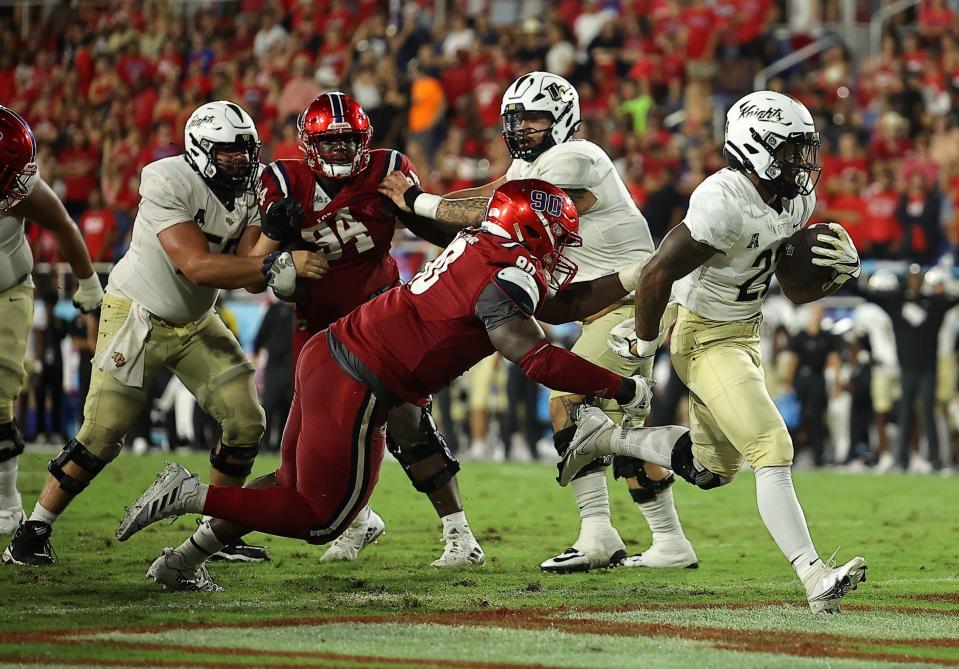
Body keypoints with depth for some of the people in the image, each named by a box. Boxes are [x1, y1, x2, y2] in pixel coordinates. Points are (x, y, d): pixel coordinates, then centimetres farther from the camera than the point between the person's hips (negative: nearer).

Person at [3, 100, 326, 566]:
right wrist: (279, 265, -39)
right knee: (101, 435, -10)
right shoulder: (167, 183, -25)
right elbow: (197, 266, -34)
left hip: (197, 322, 7)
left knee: (246, 423, -1)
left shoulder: (250, 193, -5)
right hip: (136, 314, -7)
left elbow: (249, 276, -13)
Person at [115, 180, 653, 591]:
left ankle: (183, 561, 27)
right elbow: (538, 360, -23)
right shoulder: (507, 276, -16)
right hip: (355, 388, -9)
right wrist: (624, 390, -16)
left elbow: (558, 306, 21)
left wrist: (634, 276, 20)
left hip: (327, 354, 9)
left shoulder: (482, 247, 12)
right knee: (322, 520, 6)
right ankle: (191, 494, 0)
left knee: (294, 484, 25)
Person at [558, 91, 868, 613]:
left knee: (712, 468, 21)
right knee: (772, 452, -19)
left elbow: (796, 291, 8)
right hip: (705, 340, -9)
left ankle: (605, 437, 39)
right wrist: (643, 346, -13)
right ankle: (815, 579, -23)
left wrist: (840, 272, -12)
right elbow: (657, 274, -25)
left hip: (745, 333, 9)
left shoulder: (797, 201, 0)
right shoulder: (725, 204, -27)